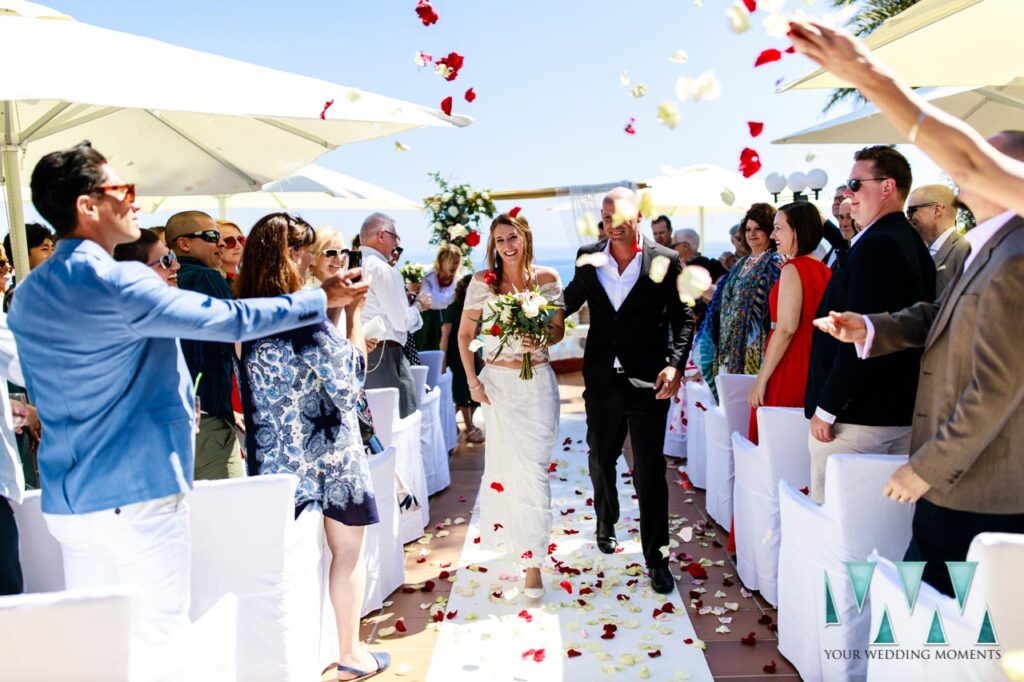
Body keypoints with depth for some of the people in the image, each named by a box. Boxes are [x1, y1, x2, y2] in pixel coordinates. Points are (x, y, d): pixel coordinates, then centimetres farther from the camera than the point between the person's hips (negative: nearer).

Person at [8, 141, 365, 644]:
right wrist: (322, 299, -3)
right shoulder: (118, 283, -18)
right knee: (160, 635, 6)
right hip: (137, 495, -8)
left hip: (66, 501, 8)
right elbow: (232, 320, -15)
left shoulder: (26, 296, 8)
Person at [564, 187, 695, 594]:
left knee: (650, 469, 0)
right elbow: (570, 302, 13)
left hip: (648, 380, -3)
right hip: (602, 378, 3)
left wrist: (675, 364, -15)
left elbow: (683, 318, -3)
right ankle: (606, 524, 45)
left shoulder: (665, 261, -5)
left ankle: (655, 557, 13)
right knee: (601, 459, 19)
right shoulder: (588, 258, 3)